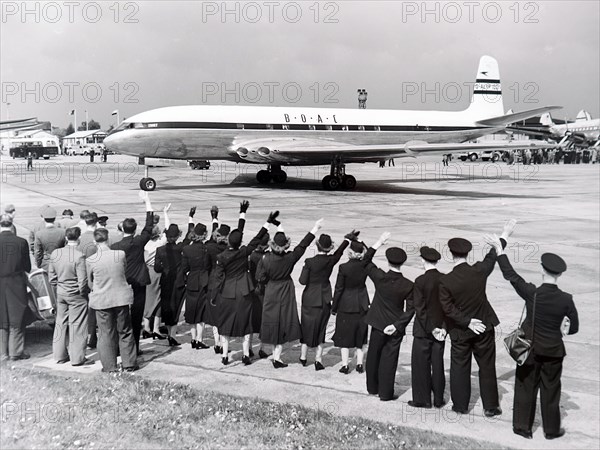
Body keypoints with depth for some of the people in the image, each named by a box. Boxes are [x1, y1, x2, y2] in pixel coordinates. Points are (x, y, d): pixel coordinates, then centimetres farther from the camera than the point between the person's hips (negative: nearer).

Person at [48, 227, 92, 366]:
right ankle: (77, 358, 12)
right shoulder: (79, 256, -21)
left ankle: (60, 356, 27)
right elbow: (82, 281, -20)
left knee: (61, 323, 17)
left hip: (60, 294, 6)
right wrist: (85, 292, -2)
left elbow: (51, 277, 5)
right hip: (76, 296, -6)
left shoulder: (55, 254, -2)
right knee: (77, 326, 5)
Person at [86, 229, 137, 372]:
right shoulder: (121, 254, -9)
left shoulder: (90, 260, -9)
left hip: (102, 301, -1)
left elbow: (90, 283, 5)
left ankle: (109, 366, 14)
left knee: (106, 333, 10)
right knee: (125, 332, 12)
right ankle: (129, 364, 19)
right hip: (121, 298, 1)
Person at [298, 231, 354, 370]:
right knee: (321, 328, 12)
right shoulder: (331, 260, -8)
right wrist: (348, 239, 27)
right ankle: (318, 358, 8)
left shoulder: (310, 262, -16)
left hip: (309, 299, -2)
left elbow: (303, 281, -14)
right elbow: (339, 252, 12)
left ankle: (303, 356, 25)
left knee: (306, 327, 13)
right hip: (324, 299, 2)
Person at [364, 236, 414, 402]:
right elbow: (410, 310, -13)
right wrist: (397, 325, -9)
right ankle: (385, 393, 12)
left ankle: (372, 388, 29)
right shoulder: (408, 285, -13)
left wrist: (380, 242, 5)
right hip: (395, 328, -1)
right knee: (389, 360, 6)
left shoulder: (380, 277, -14)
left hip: (378, 324, 1)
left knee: (373, 356, 17)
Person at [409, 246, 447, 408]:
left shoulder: (420, 280, -16)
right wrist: (443, 327, 0)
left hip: (423, 330, -5)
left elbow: (419, 308, -16)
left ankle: (422, 399, 14)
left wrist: (431, 329, -10)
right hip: (440, 329, 5)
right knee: (437, 363, 14)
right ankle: (438, 399, 21)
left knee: (420, 364, 8)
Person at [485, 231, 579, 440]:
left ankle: (522, 426, 25)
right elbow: (574, 327, -4)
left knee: (525, 387, 14)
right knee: (550, 390, 16)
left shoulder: (531, 293, -20)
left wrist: (499, 249, -4)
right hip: (553, 350, 0)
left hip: (529, 348, 0)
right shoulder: (566, 299, -16)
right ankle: (551, 429, 30)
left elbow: (510, 275, -10)